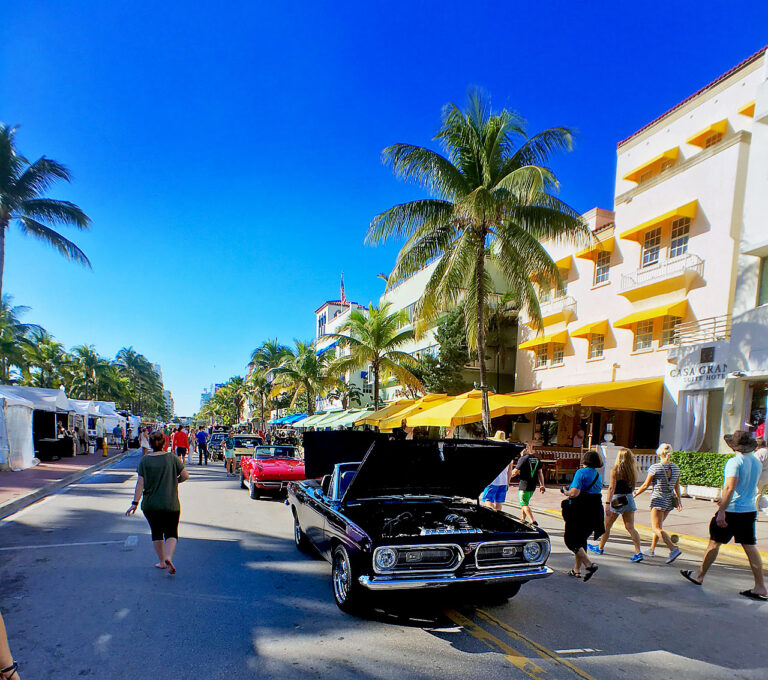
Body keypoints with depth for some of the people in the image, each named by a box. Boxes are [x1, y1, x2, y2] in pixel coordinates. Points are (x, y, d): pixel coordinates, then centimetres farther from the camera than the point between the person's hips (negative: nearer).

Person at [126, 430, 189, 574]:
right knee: (171, 534, 6)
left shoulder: (144, 461, -3)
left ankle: (162, 561, 24)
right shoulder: (172, 458, -4)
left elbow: (140, 483, -7)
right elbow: (185, 475, -4)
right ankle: (168, 557, -17)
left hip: (150, 504, 1)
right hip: (170, 504, -1)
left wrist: (135, 502, -5)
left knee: (156, 533, 18)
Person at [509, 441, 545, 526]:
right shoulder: (536, 459, 10)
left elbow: (515, 472, -12)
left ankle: (533, 521, -15)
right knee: (525, 503, 21)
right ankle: (523, 520, 28)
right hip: (532, 486, 8)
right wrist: (542, 485, 13)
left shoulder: (523, 458, -11)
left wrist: (508, 477, 5)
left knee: (524, 504, -4)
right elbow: (540, 473, 10)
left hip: (524, 485, -8)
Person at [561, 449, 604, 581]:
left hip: (579, 511, -8)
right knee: (581, 540, 19)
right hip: (594, 513, 8)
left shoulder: (581, 472, -13)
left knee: (570, 540, 4)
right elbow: (598, 494, 12)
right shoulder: (598, 475, 10)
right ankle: (576, 570, 24)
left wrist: (565, 492, -2)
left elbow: (575, 492, -23)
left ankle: (589, 564, -10)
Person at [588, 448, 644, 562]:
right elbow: (633, 487, 10)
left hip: (617, 499, -5)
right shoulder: (633, 470, 3)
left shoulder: (615, 470, -11)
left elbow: (611, 488, -17)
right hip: (629, 499, 5)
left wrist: (607, 503, -18)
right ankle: (638, 552, -7)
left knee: (606, 526, 12)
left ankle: (600, 548, 27)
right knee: (630, 527, 5)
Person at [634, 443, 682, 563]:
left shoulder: (655, 467, -13)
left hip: (658, 499, -7)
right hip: (670, 500, 7)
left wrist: (636, 493, 8)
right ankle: (652, 549, 26)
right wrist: (679, 500, 22)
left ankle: (674, 549, -21)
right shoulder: (676, 468, 2)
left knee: (657, 528, -6)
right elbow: (677, 487, 10)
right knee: (658, 525, 19)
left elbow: (646, 485, -7)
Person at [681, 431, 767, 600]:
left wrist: (722, 511, -23)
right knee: (750, 547, 9)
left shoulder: (735, 462, -17)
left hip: (732, 511, -7)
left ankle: (699, 575, 18)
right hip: (750, 510, 7)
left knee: (714, 542, 6)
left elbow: (730, 488, -24)